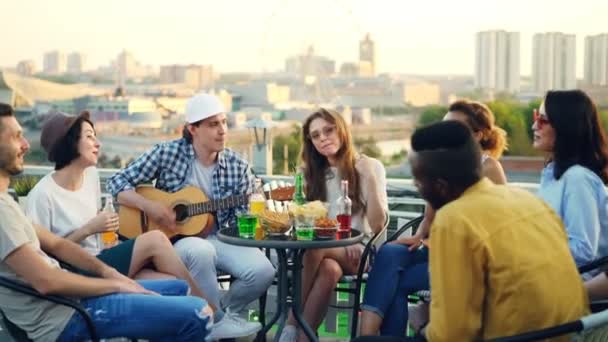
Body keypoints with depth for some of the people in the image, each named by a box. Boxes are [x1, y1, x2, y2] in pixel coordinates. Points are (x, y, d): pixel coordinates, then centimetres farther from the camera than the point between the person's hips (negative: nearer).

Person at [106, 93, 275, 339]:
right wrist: (149, 206, -20)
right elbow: (117, 183, -6)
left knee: (263, 271, -24)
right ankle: (218, 320, -14)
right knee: (201, 250, -38)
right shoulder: (166, 153, -6)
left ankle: (220, 311, 6)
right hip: (174, 241, -3)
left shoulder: (237, 167, 1)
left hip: (220, 239, 3)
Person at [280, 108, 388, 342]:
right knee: (329, 269, -36)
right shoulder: (313, 173, 13)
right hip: (325, 248, 2)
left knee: (316, 250, -35)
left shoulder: (370, 167, 0)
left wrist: (370, 178, -17)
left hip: (359, 251, -2)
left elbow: (377, 225, -9)